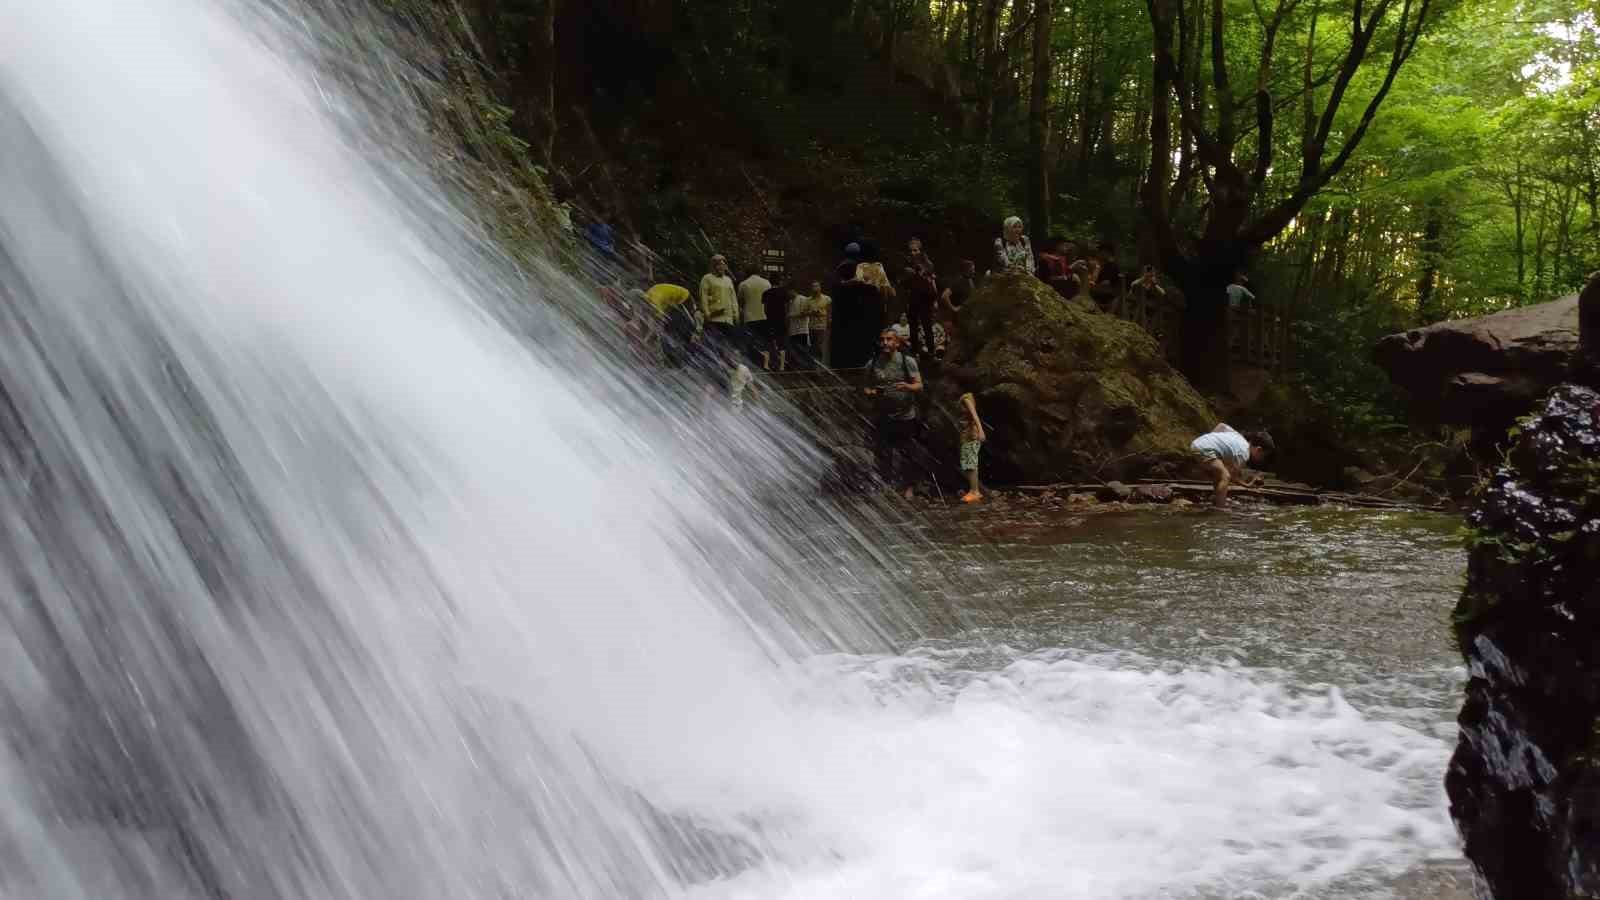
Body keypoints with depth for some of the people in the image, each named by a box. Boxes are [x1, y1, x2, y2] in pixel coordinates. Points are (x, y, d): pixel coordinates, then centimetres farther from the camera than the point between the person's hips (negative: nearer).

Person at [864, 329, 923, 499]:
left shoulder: (907, 362, 0)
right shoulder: (872, 365, 7)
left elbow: (919, 386, -2)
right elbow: (867, 388, 12)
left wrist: (907, 386, -24)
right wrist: (871, 393, -12)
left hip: (905, 416, -2)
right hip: (881, 418, 2)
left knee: (904, 453, 5)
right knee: (882, 455, 3)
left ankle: (907, 486, 20)